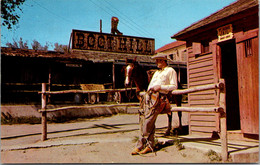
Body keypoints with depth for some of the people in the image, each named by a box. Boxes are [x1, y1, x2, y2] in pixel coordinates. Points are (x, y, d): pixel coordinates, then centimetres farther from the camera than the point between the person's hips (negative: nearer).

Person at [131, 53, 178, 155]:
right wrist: (148, 92, 13)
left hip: (158, 97, -7)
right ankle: (149, 145, 4)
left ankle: (140, 145, -7)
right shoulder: (157, 72, 32)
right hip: (148, 96, 8)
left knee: (148, 121, -15)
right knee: (145, 121, -2)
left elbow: (174, 86, -1)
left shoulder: (171, 71, 8)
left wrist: (160, 87, -11)